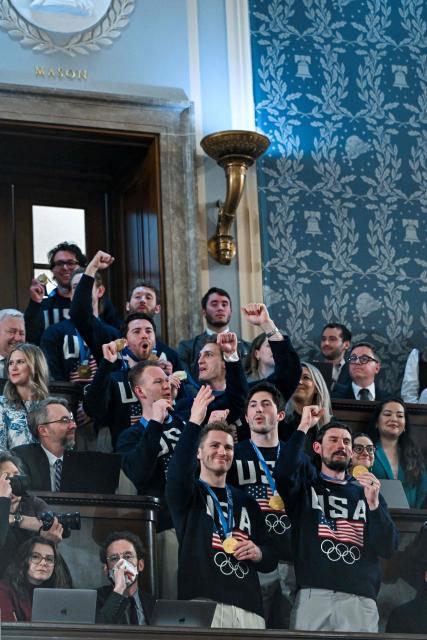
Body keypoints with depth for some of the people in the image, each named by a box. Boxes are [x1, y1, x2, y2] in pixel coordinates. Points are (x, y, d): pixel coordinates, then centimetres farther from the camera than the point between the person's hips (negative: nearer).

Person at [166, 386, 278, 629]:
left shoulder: (247, 502, 23)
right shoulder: (189, 494, 11)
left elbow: (272, 560, 23)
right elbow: (178, 471, -14)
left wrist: (258, 554, -1)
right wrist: (194, 423, -23)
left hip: (248, 606, 4)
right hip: (202, 603, -4)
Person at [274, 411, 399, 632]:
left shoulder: (367, 492, 18)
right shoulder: (306, 485, 13)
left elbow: (388, 549, 7)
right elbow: (284, 472, -12)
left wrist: (373, 504, -9)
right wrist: (304, 427, -4)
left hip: (360, 598, 2)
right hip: (313, 594, -2)